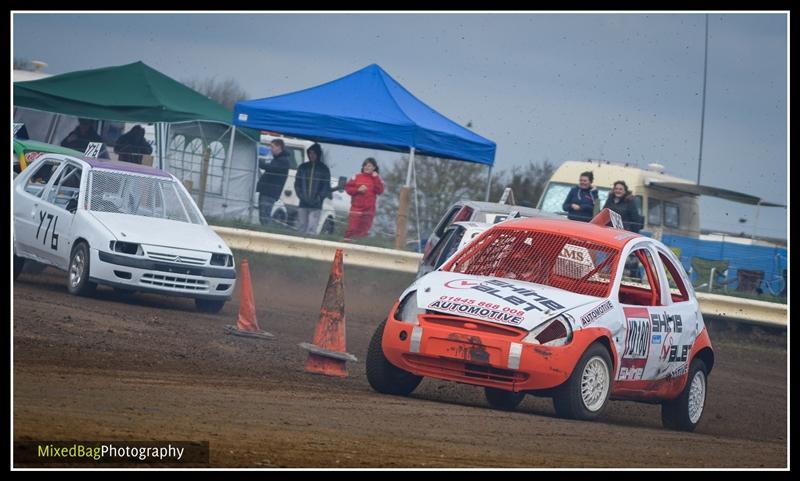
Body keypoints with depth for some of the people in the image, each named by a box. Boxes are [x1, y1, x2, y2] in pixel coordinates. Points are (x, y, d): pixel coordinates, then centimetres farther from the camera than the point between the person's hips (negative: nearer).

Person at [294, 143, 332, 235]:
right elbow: (297, 183, 8)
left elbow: (326, 186, 1)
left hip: (316, 206, -3)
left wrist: (318, 198, -11)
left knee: (311, 229, -12)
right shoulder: (303, 167, 10)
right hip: (303, 204, 3)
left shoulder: (324, 169, 4)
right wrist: (301, 196, -6)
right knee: (301, 227, 4)